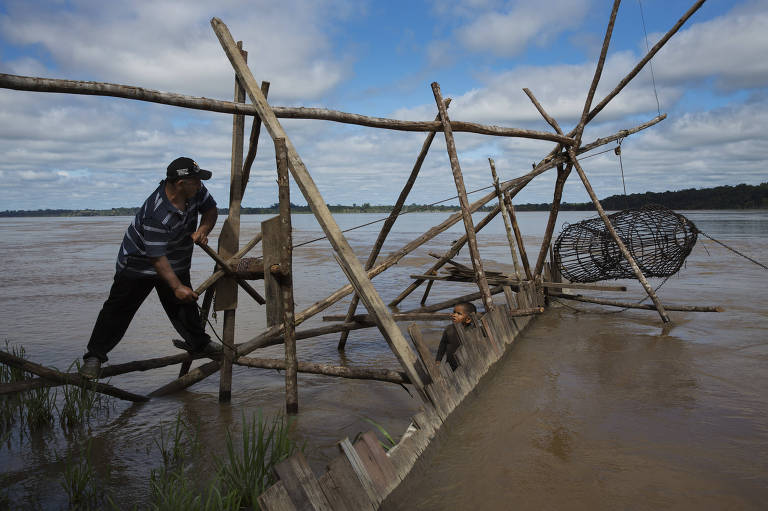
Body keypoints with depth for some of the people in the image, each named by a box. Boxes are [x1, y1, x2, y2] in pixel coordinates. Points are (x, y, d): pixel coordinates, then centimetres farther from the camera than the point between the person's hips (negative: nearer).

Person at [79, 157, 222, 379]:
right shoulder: (156, 214, -36)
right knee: (118, 310, 0)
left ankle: (201, 344, 31)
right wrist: (176, 287, -35)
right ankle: (95, 356, 10)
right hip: (139, 263, -6)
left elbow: (210, 209, 2)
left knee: (185, 305, 13)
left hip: (177, 264, 6)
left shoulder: (195, 191, -16)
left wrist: (203, 230, -19)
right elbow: (157, 258, -33)